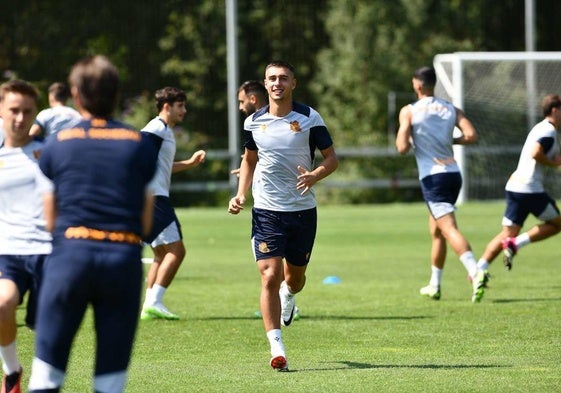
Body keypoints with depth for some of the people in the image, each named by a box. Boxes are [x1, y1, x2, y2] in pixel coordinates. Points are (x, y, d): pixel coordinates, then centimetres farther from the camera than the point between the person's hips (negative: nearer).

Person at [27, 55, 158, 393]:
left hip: (70, 252, -1)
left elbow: (50, 220, 10)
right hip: (125, 257, 1)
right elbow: (147, 223, 8)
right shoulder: (141, 145, 10)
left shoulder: (57, 144, 9)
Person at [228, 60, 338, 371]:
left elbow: (331, 157, 0)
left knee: (295, 277, 12)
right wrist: (240, 195, 4)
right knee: (270, 276, -13)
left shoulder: (309, 118, -4)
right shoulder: (254, 122, 2)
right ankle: (277, 349, -12)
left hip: (303, 210, 0)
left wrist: (315, 175, -21)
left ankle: (288, 297, 52)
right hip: (267, 211, 0)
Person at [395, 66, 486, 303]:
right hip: (453, 173, 6)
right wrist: (450, 140, 14)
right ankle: (434, 286, 27)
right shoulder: (451, 109, 10)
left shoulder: (409, 111, -3)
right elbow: (471, 135, -4)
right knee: (436, 231, 20)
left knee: (449, 228, -17)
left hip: (432, 177, -6)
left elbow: (402, 148, -11)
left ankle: (475, 272, -38)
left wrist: (404, 139, 12)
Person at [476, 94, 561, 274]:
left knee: (508, 232, 7)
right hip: (530, 189, -9)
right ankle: (515, 243, -7)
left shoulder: (541, 128, 22)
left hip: (514, 185, 9)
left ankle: (479, 269, -2)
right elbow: (536, 153, -25)